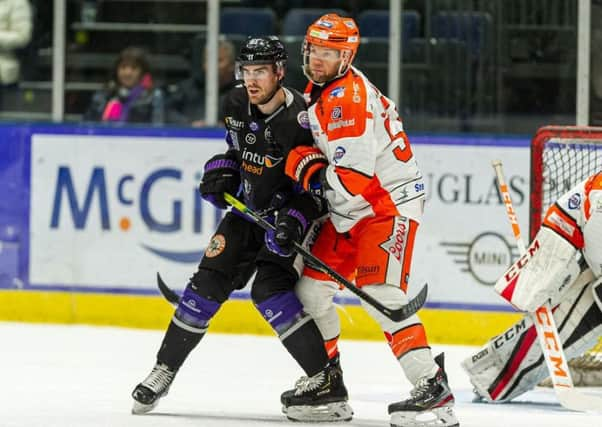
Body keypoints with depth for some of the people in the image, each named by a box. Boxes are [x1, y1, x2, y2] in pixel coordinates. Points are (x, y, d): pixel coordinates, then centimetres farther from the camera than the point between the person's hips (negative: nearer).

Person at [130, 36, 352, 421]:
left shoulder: (301, 121, -25)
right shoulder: (238, 105, -5)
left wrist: (294, 223, -33)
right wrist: (222, 173, -1)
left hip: (291, 216, -6)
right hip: (249, 210, 6)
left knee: (270, 291, -22)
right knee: (209, 282, -1)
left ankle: (327, 379, -18)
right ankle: (164, 370, 11)